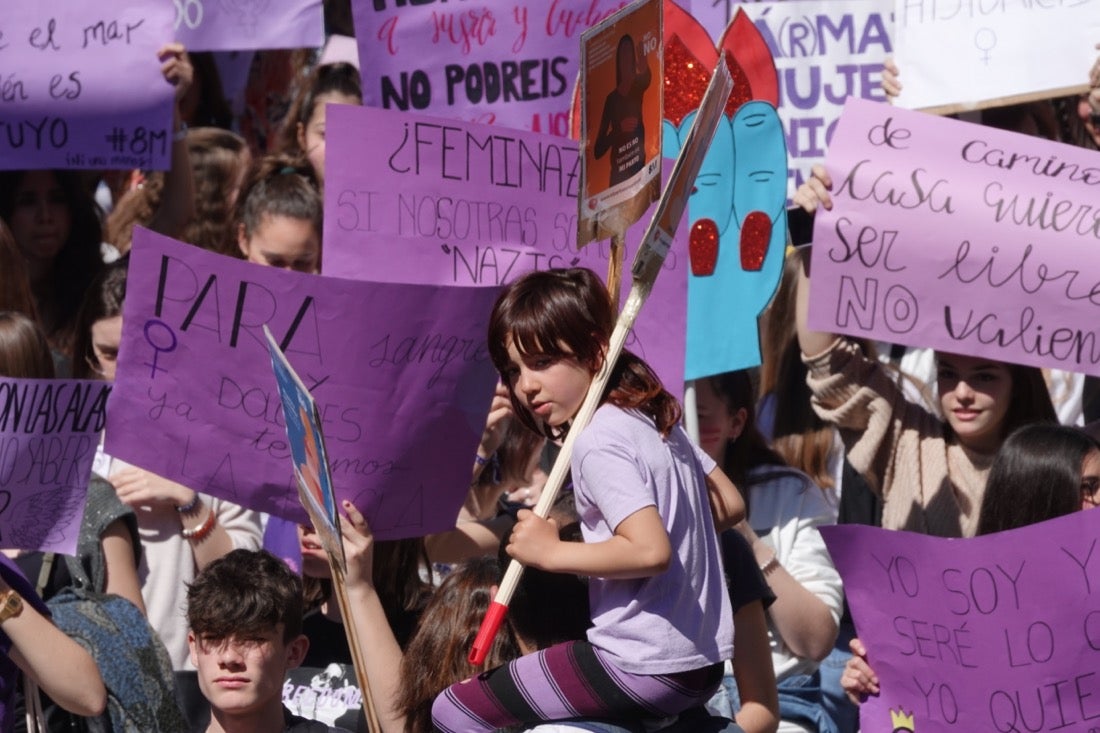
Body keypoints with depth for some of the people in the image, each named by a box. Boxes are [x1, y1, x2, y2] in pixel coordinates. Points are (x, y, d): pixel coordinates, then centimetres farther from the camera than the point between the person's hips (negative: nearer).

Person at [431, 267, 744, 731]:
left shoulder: (598, 441, -15)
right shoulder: (658, 421, 10)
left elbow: (651, 551, -26)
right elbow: (731, 506, 17)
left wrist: (551, 552, -17)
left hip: (643, 671, -10)